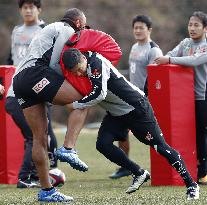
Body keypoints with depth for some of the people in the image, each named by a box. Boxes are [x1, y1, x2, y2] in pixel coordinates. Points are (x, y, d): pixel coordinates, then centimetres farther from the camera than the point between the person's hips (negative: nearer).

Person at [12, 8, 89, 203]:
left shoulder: (50, 29, 37)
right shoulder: (67, 30, 7)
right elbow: (54, 64, -3)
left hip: (18, 80, 9)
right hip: (34, 72, -9)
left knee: (40, 136, 6)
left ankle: (46, 190, 5)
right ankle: (68, 148, -24)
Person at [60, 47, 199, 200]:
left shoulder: (96, 63, -26)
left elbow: (99, 94, -33)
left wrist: (75, 105, -26)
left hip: (136, 107, -8)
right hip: (116, 113, 8)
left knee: (159, 146, -6)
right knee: (103, 144, -11)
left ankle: (191, 185, 5)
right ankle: (139, 174, 5)